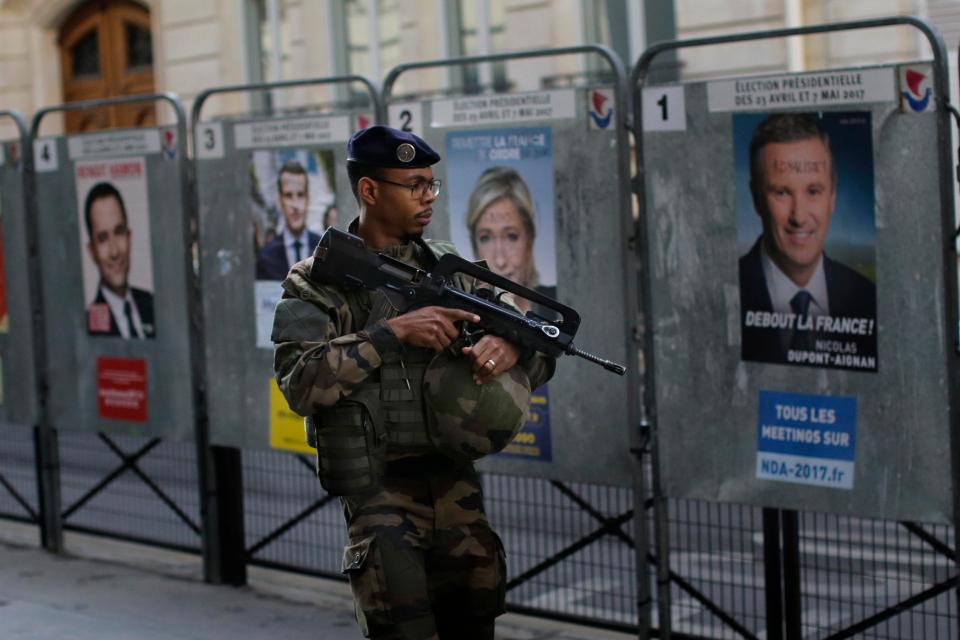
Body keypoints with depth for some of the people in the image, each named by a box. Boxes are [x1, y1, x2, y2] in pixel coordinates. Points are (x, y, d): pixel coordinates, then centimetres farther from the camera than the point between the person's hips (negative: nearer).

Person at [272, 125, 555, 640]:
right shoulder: (316, 283, -2)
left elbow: (539, 359, 10)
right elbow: (300, 384, -17)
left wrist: (510, 347, -14)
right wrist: (393, 332, -22)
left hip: (457, 486, 5)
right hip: (380, 494, -5)